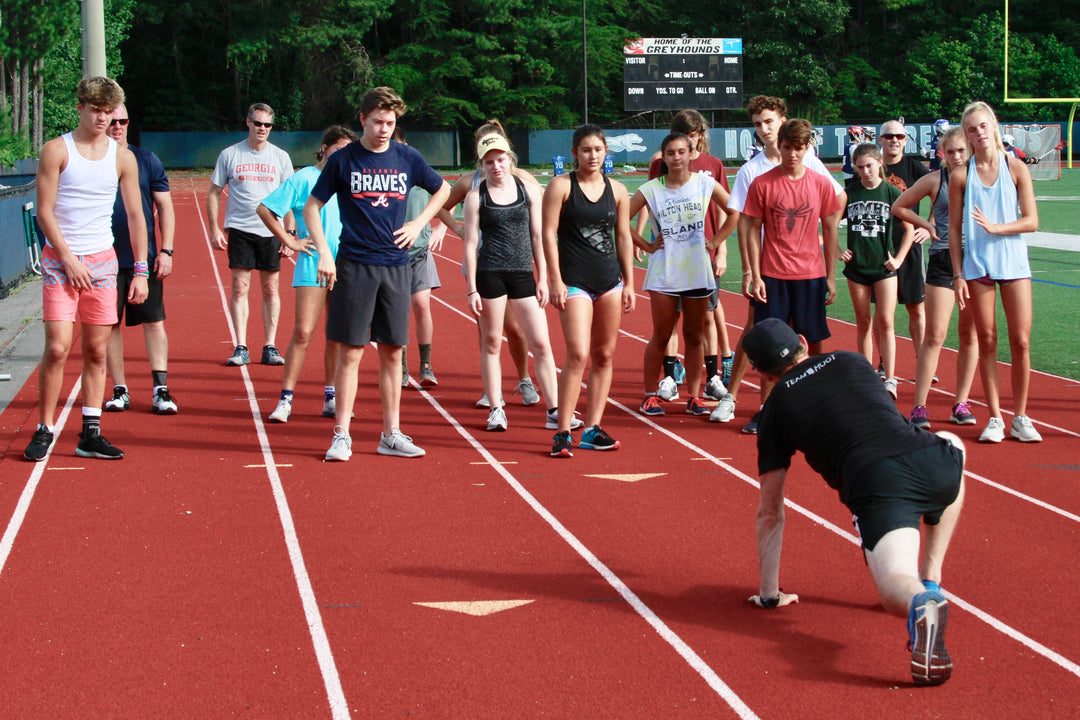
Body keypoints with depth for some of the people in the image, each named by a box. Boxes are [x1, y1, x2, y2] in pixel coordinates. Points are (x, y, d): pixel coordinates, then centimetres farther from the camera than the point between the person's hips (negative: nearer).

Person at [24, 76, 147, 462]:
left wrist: (141, 270, 4)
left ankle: (90, 434, 9)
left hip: (102, 261, 3)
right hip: (60, 260, -3)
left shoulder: (123, 157, 6)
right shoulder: (56, 151, -3)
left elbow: (135, 216, 9)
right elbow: (44, 212, -6)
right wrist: (69, 260, -12)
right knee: (57, 347, -10)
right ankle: (44, 430, 1)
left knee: (97, 350, 4)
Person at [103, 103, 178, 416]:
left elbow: (165, 207, 6)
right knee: (109, 325, 4)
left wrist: (166, 251, -2)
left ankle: (161, 390, -2)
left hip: (145, 259, 0)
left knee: (154, 322, -3)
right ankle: (119, 390, 13)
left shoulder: (147, 161, 5)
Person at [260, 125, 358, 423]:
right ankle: (285, 399, -5)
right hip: (312, 267, -5)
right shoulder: (303, 179, -1)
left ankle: (330, 398, 16)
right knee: (303, 333, -10)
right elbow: (264, 208, -3)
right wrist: (289, 242, -4)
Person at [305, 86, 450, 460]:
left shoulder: (407, 158, 5)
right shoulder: (343, 160, -2)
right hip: (354, 266, -3)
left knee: (392, 353, 7)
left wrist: (418, 224, 9)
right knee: (350, 352, -3)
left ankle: (391, 434, 15)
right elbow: (311, 207, 3)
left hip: (396, 266, 3)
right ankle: (342, 436, 3)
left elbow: (443, 190, 22)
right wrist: (324, 253, -8)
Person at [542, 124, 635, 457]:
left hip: (610, 280, 5)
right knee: (578, 355, -14)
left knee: (604, 355, 5)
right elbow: (549, 233, -4)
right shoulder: (561, 186, -2)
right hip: (575, 281, -5)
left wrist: (629, 283, 11)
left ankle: (592, 429, 12)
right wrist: (556, 280, -11)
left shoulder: (617, 190, 9)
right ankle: (562, 432, -9)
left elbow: (624, 237, 14)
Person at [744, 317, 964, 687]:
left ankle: (922, 602, -46)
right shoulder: (852, 360, 29)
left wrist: (769, 594, 30)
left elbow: (769, 512, 22)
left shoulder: (775, 408, 20)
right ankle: (930, 581, 25)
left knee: (896, 593, -5)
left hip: (874, 486, -4)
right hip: (929, 462, 4)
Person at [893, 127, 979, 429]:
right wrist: (926, 225, 2)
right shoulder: (934, 180, 2)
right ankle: (919, 407, -5)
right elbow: (898, 207, 12)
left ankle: (961, 403, 15)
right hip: (942, 260, -2)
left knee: (969, 334, 6)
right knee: (935, 335, -7)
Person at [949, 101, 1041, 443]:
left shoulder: (1016, 168, 0)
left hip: (1014, 263, 0)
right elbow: (954, 229, 3)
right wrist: (958, 275, -2)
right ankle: (994, 418, 9)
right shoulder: (961, 176, 1)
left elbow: (1031, 221, -2)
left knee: (1021, 341, -1)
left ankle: (1020, 418, 10)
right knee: (987, 342, 2)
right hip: (977, 265, 0)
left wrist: (995, 227, -17)